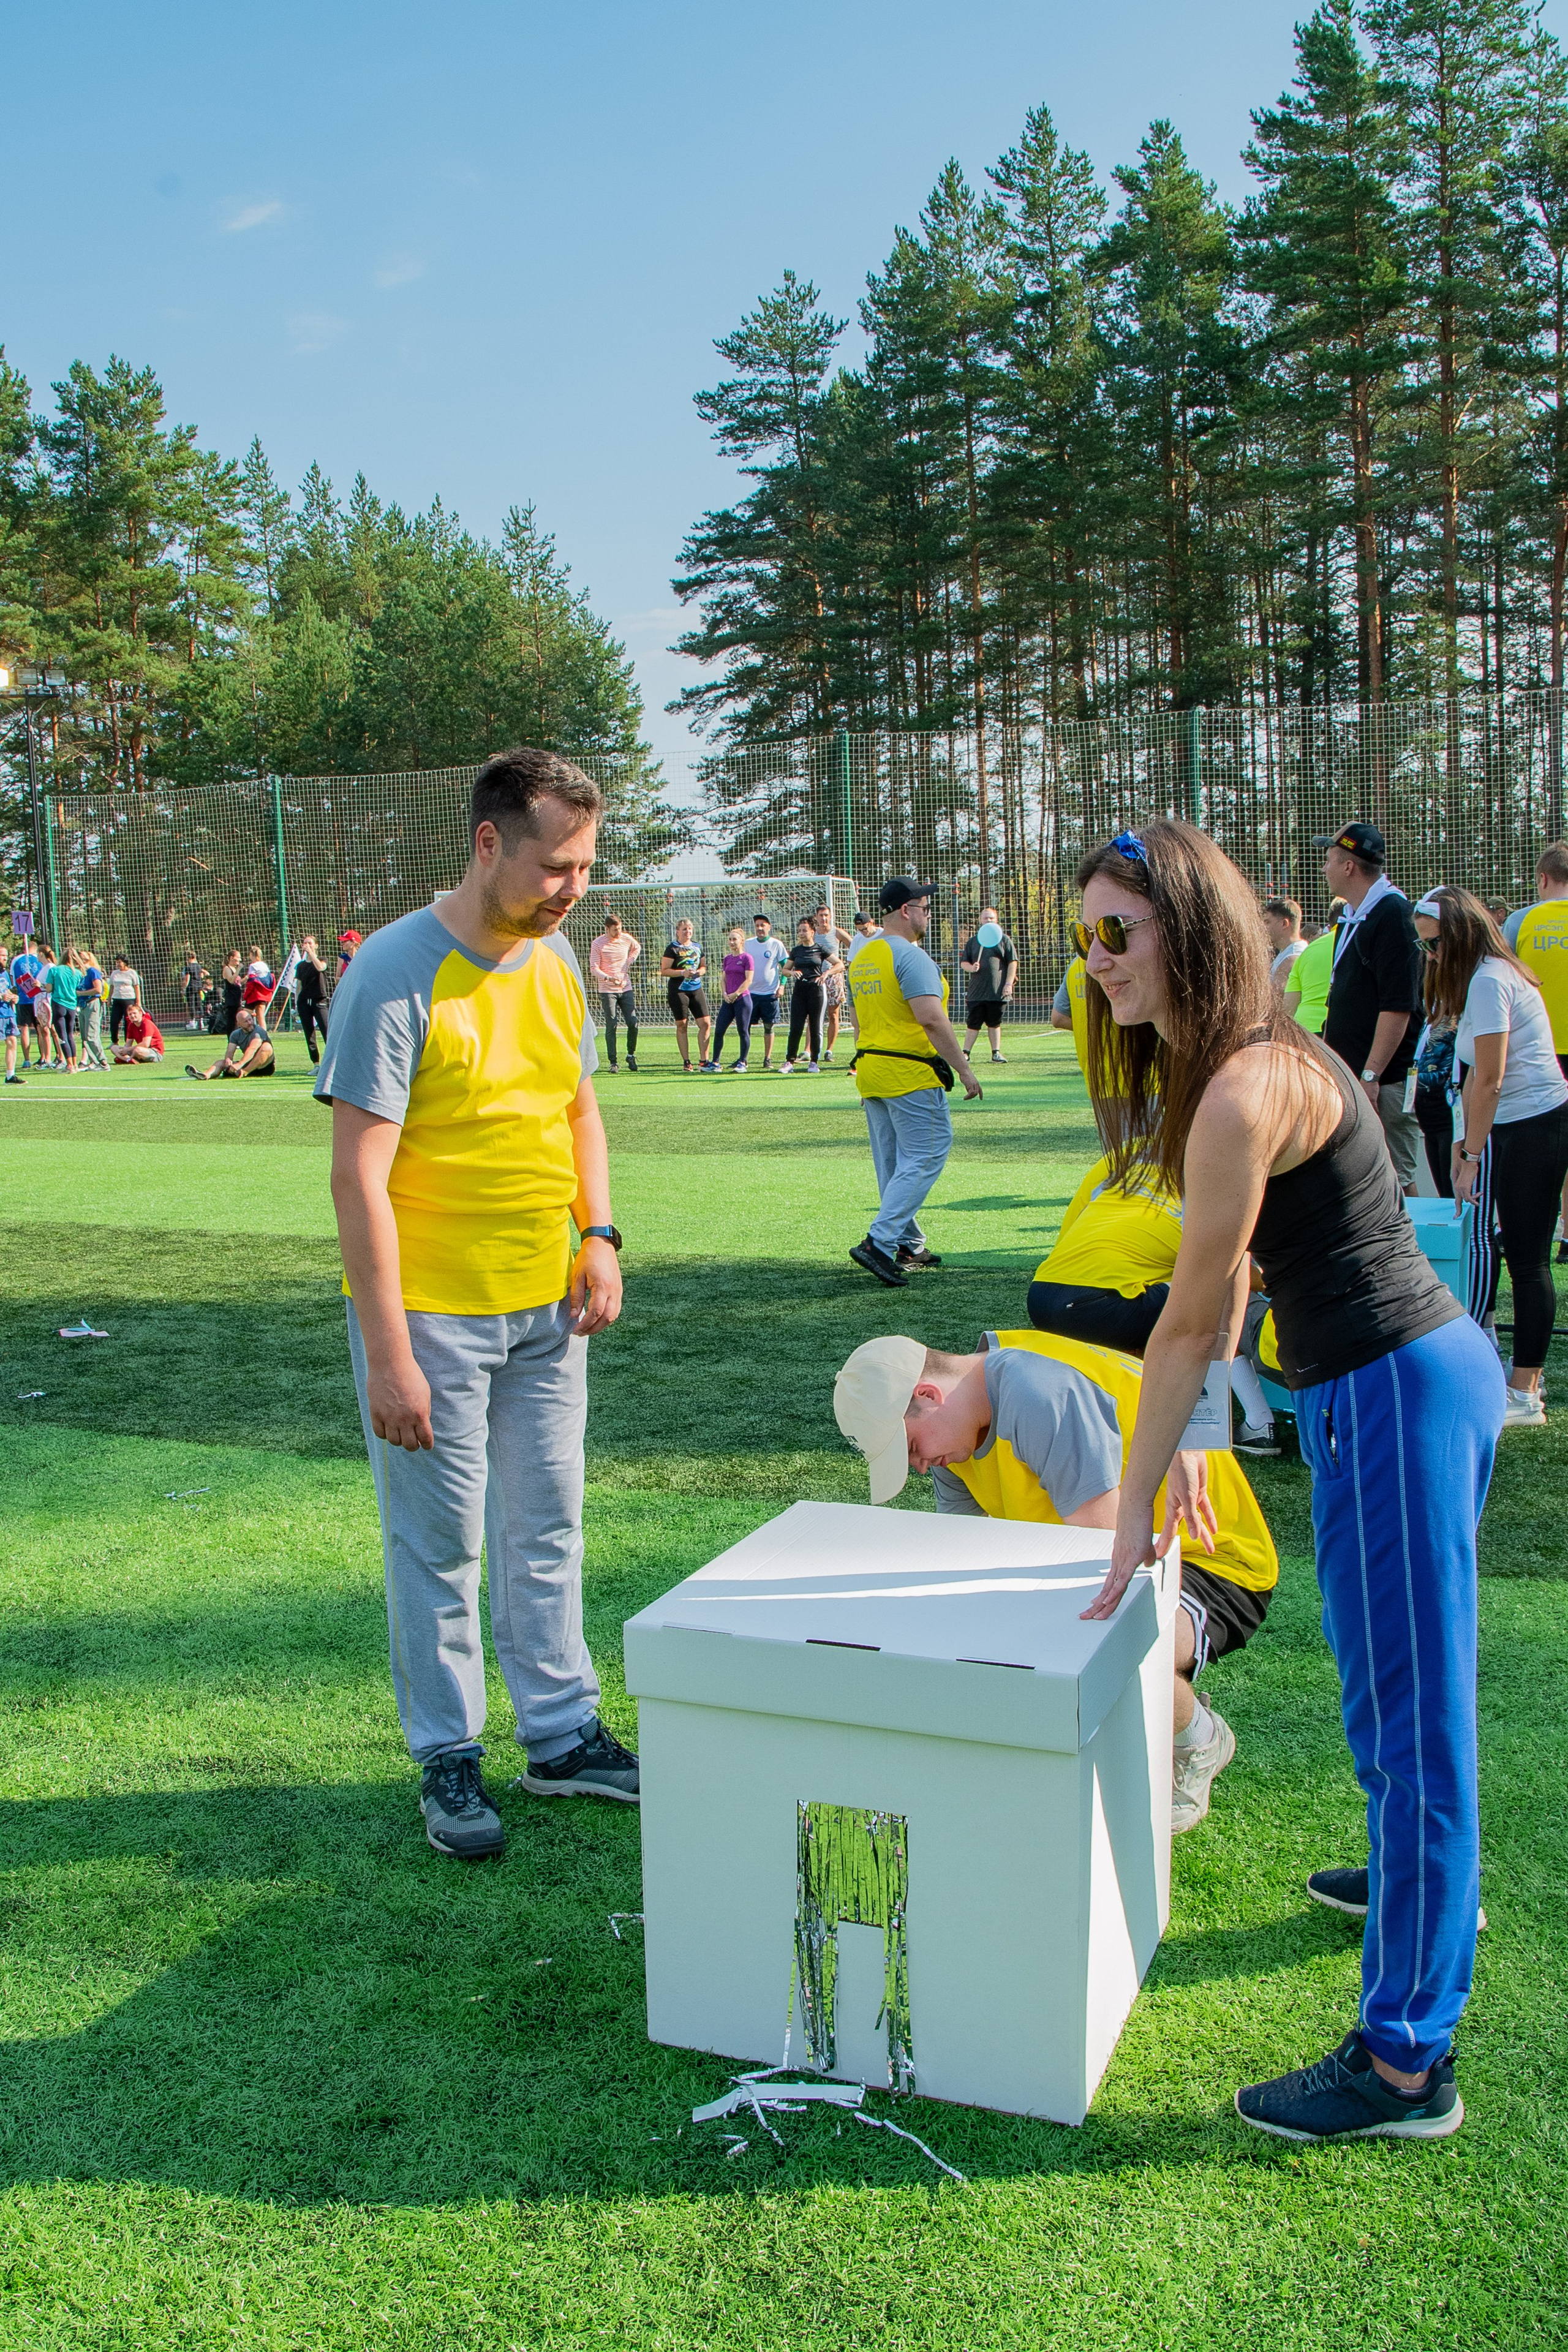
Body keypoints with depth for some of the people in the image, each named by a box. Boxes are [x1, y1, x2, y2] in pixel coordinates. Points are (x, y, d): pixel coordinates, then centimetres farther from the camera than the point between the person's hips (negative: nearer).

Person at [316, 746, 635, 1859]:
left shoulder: (556, 960, 4)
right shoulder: (397, 974, -17)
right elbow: (359, 1175, -18)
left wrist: (599, 1235, 4)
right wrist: (388, 1353, -20)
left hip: (547, 1306, 6)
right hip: (433, 1310, -6)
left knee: (547, 1527, 15)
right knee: (440, 1544, 7)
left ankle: (563, 1734, 30)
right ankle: (449, 1760, 23)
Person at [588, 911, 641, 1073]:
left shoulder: (626, 938, 3)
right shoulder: (598, 944, -9)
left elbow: (637, 948, 26)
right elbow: (594, 968, -10)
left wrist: (629, 963, 11)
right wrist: (609, 978, -26)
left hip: (626, 988, 3)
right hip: (607, 991, -3)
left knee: (633, 1024, -2)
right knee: (611, 1027, -5)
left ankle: (631, 1055, 18)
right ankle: (613, 1062, 0)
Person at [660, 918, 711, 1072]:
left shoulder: (697, 947, 13)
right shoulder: (672, 948, -4)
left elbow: (703, 966, 24)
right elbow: (664, 971, -8)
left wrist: (701, 971, 1)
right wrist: (683, 973, -18)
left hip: (697, 989, 5)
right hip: (678, 990, -5)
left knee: (705, 1023, -3)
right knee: (682, 1025, -1)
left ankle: (704, 1061, 2)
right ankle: (686, 1062, 6)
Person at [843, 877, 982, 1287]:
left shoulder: (861, 958, 14)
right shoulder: (910, 956, -14)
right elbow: (930, 1018, -23)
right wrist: (964, 1069, -19)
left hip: (869, 1069, 9)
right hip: (911, 1075, -9)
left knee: (892, 1164, 14)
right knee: (925, 1157, -5)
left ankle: (909, 1246, 22)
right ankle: (879, 1242, -14)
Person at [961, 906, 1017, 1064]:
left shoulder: (1004, 940, 7)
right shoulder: (972, 941, 12)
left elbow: (1013, 962, 3)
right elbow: (963, 962, 14)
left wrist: (1009, 983, -7)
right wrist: (971, 967, -10)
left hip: (997, 991, -1)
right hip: (976, 991, 1)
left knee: (995, 1023, 7)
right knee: (973, 1024, 0)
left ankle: (996, 1052, 13)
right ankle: (966, 1052, 3)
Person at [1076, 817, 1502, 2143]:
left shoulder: (1242, 1093, -22)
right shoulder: (1267, 1053, 9)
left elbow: (1190, 1321, -17)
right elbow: (1228, 1288, 13)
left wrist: (1135, 1500, -8)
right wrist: (1181, 1439, 16)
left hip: (1392, 1396, -10)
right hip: (1428, 1365, 10)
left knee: (1406, 1715, -1)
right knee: (1403, 1681, 28)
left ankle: (1407, 2061, 11)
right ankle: (1432, 1880, 52)